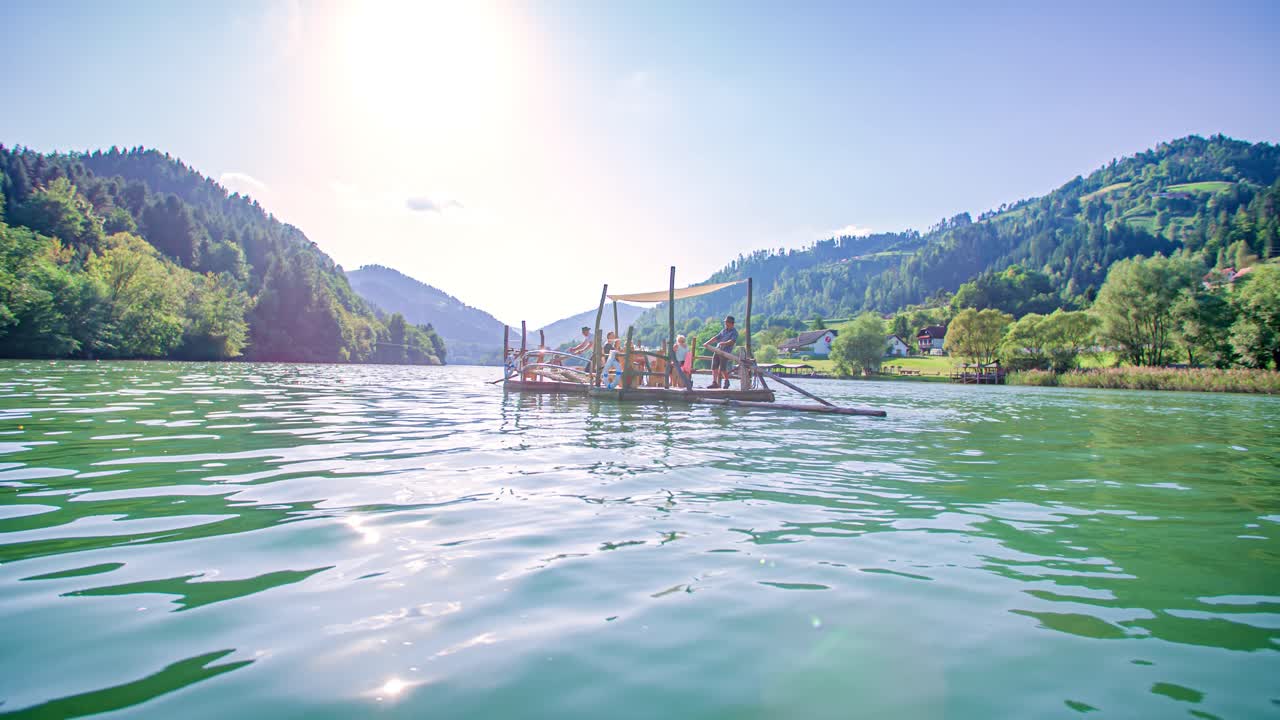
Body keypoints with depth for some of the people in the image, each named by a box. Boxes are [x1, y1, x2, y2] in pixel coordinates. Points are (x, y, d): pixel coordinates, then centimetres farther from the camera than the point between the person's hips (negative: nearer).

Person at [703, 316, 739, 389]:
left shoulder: (734, 332, 0)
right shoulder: (723, 331, 21)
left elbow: (732, 341, -16)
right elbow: (716, 338, 19)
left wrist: (724, 343, -32)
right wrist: (707, 343, 9)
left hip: (725, 352, -6)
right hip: (717, 350, 7)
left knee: (722, 369, -8)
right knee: (714, 367, 0)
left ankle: (727, 382, 14)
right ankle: (714, 383, 5)